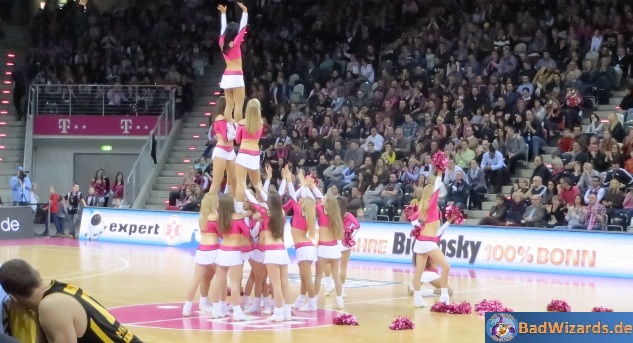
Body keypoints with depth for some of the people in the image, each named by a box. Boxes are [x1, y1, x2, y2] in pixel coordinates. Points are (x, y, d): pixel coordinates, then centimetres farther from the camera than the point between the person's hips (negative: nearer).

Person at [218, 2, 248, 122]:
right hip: (236, 77, -7)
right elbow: (243, 27, -10)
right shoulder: (235, 43, -9)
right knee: (238, 105, -8)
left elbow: (223, 29, 19)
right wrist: (245, 12, -7)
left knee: (229, 105, 5)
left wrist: (223, 13, 28)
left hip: (226, 77, 7)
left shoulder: (222, 42, 6)